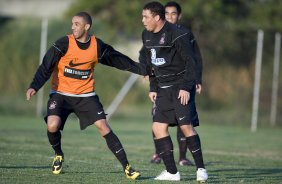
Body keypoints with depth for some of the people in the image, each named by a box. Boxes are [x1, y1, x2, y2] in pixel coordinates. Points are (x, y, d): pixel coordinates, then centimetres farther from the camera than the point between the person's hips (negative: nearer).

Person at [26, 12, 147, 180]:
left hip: (86, 95, 1)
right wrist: (34, 87, -29)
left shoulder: (98, 46, -4)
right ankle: (58, 155, 11)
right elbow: (46, 67, -16)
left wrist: (144, 70, 13)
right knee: (52, 126, -22)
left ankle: (127, 167, -4)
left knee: (103, 126, -11)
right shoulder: (64, 44, -13)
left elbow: (120, 60, 10)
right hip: (61, 94, -1)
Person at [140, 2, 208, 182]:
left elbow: (190, 62, -14)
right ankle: (172, 172, 5)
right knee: (158, 127, 0)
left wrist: (186, 87, -18)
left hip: (181, 87, -8)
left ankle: (201, 169, -2)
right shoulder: (147, 35, 9)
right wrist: (153, 88, 14)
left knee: (186, 126, -12)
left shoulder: (177, 34, -15)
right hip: (163, 89, 8)